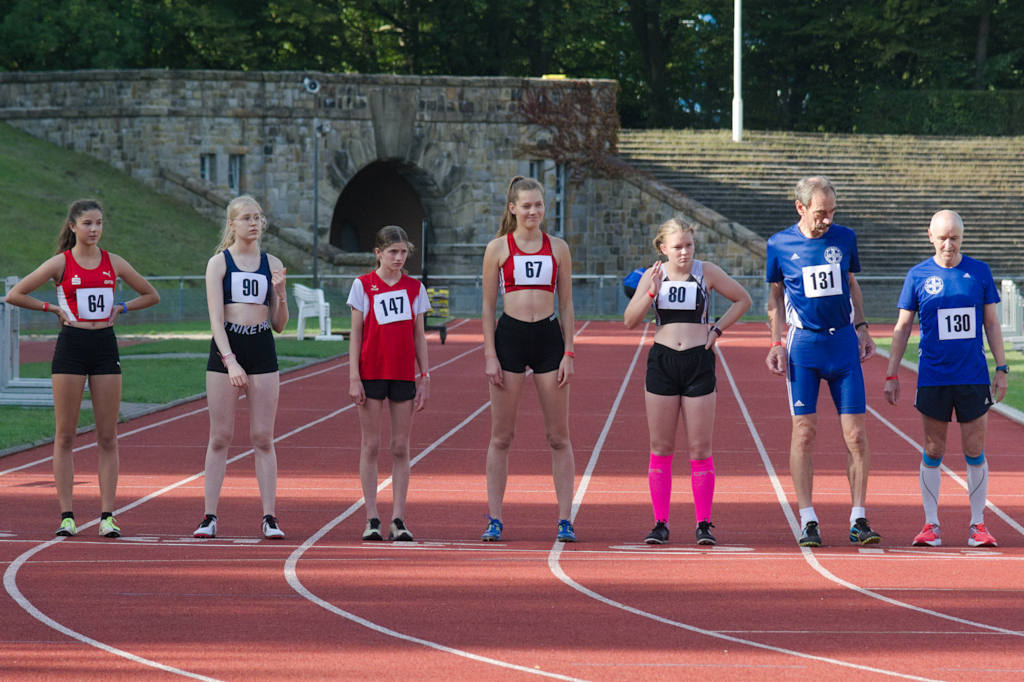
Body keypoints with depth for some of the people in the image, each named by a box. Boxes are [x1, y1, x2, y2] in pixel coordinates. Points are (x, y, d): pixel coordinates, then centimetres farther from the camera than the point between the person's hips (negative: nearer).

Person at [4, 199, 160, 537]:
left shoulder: (114, 263, 7)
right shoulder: (61, 263, -1)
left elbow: (151, 295, 18)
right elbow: (14, 295, -2)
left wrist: (121, 308, 5)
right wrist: (53, 308, -3)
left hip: (105, 347, 3)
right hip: (71, 346, -3)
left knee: (107, 437, 1)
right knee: (65, 435, 0)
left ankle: (107, 515, 3)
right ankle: (66, 515, 3)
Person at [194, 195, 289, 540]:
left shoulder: (272, 265, 10)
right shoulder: (218, 263, 1)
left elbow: (279, 325, 11)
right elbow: (215, 318, -8)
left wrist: (280, 293, -7)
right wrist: (230, 361, -19)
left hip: (262, 350, 2)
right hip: (226, 347, -2)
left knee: (263, 437, 1)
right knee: (220, 436, 0)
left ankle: (269, 517, 3)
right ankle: (210, 516, 4)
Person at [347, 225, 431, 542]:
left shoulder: (414, 288, 7)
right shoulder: (363, 285, 1)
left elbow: (419, 336, 11)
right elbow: (356, 334, 1)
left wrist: (425, 377, 6)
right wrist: (354, 377, -5)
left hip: (404, 376, 2)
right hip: (371, 372, -2)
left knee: (400, 448, 2)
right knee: (371, 446, 1)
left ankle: (398, 519, 3)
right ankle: (372, 519, 3)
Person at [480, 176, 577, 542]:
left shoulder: (558, 248, 8)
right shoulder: (497, 249, 3)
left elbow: (566, 305, 9)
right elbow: (488, 306, 4)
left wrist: (569, 352, 2)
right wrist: (490, 355, -4)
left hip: (549, 337, 1)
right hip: (509, 336, -1)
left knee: (558, 437, 2)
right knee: (501, 436, 2)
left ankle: (565, 520, 5)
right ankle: (494, 519, 7)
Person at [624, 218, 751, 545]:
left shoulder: (707, 272, 0)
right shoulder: (653, 275, 3)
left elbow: (743, 300, 11)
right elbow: (630, 321, 0)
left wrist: (717, 329, 2)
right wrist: (651, 292, -14)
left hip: (699, 361, -1)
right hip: (662, 360, 1)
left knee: (700, 449, -2)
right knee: (661, 448, 2)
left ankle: (704, 524, 2)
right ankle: (660, 523, 7)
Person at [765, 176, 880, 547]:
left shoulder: (844, 238, 5)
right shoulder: (779, 244, 0)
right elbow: (775, 297, 10)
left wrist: (861, 328, 10)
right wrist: (776, 343, 1)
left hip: (844, 342, 2)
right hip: (803, 345, -2)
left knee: (856, 434, -3)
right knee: (804, 432, -3)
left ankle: (858, 520, 2)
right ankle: (808, 521, 2)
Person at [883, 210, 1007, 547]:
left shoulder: (980, 272, 4)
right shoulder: (918, 276, 2)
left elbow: (991, 323, 9)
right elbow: (902, 327, 7)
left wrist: (1002, 368, 4)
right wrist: (891, 374, 3)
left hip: (974, 377, 0)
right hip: (933, 377, 0)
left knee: (975, 452, 2)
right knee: (933, 452, 2)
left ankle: (978, 525, 10)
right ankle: (930, 526, 9)